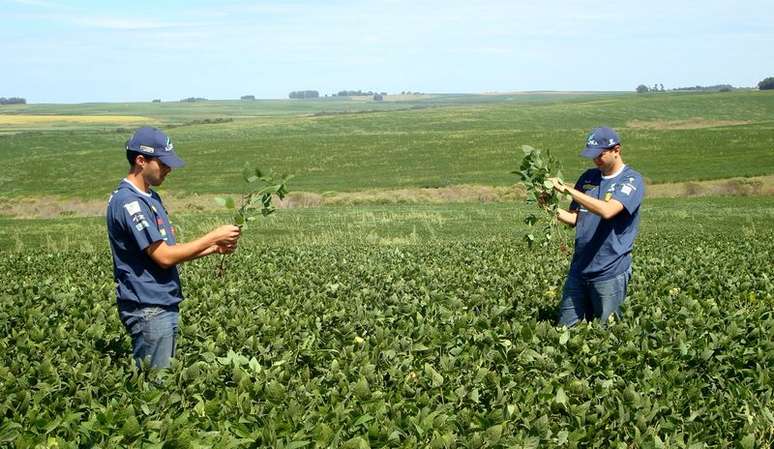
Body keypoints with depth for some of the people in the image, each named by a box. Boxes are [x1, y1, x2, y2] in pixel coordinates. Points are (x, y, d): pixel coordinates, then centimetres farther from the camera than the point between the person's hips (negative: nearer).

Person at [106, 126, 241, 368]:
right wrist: (213, 237, -13)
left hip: (166, 305, 10)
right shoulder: (128, 202, -18)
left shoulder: (151, 197, 13)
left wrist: (214, 248, 2)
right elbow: (164, 257, -20)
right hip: (148, 310, -10)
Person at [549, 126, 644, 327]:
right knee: (565, 328, 7)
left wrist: (569, 189, -24)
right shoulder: (588, 177, 12)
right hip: (579, 268, 6)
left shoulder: (631, 180, -8)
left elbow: (607, 211, -25)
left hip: (611, 272, -5)